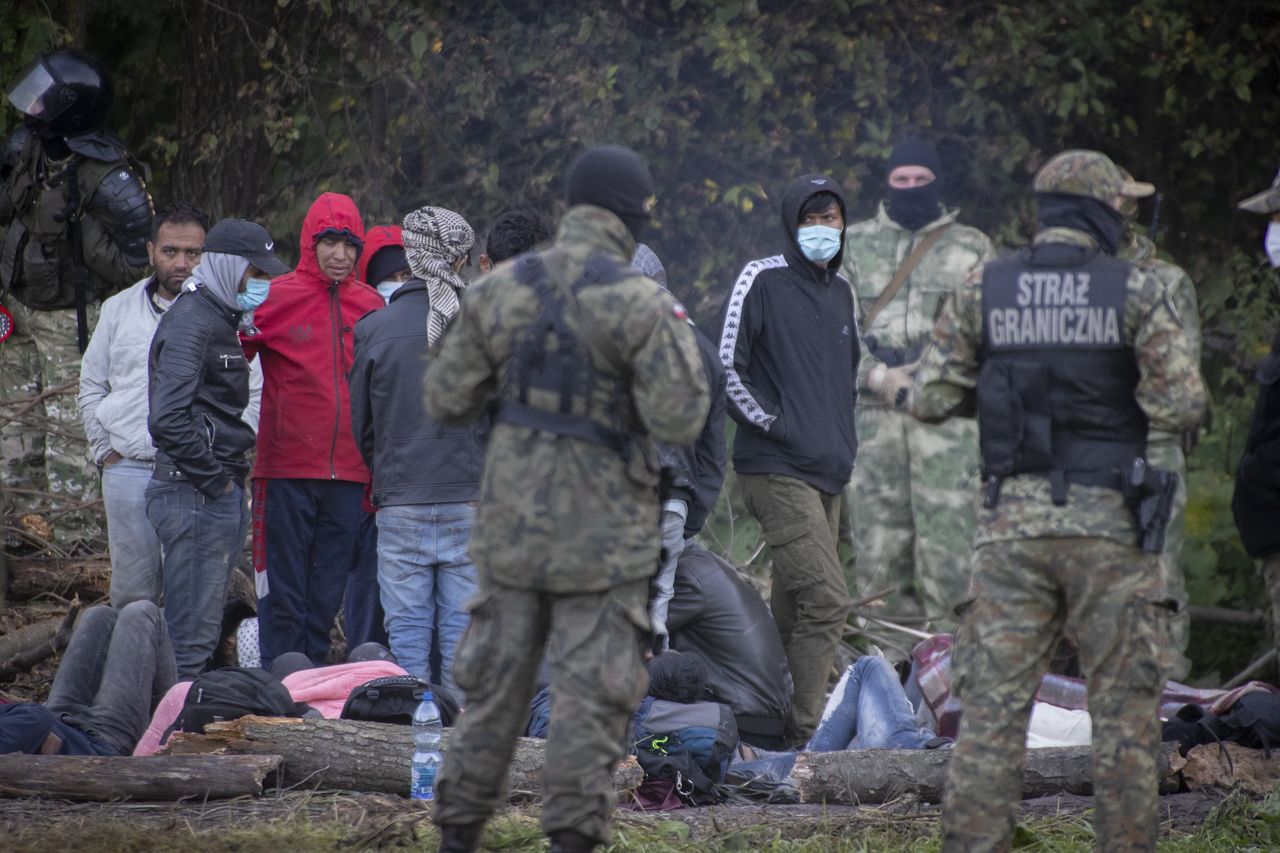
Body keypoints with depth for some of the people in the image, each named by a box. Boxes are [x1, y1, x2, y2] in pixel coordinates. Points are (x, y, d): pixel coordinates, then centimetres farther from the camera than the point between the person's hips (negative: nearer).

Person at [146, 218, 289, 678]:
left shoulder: (219, 320, 19)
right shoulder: (190, 323, -13)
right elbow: (168, 420, -24)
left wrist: (230, 477, 14)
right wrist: (215, 480, -16)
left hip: (219, 493, 10)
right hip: (196, 497, -10)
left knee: (201, 631, 14)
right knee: (192, 636, -10)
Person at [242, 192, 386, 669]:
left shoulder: (371, 305, 10)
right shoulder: (275, 299, -1)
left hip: (352, 472, 3)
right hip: (287, 470, -3)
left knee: (329, 591, 7)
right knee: (282, 591, 0)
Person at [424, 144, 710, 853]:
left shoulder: (499, 288, -1)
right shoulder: (639, 303, -14)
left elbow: (446, 400, 5)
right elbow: (678, 423, -15)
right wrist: (682, 347, 4)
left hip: (513, 521, 4)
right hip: (603, 533, -4)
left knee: (494, 683, 14)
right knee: (590, 693, 1)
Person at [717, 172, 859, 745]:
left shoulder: (840, 290, 17)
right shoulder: (763, 280, -5)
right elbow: (727, 366, -8)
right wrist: (773, 423, -9)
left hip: (828, 474, 8)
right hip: (778, 470, -8)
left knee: (794, 606, 10)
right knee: (827, 600, -17)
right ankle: (803, 734, -15)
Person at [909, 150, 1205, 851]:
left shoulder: (981, 290, 3)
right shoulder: (1134, 292, -4)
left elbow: (930, 400, 4)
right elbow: (1180, 408, -9)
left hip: (1011, 523, 2)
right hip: (1108, 523, -2)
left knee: (993, 708, 3)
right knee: (1124, 713, 6)